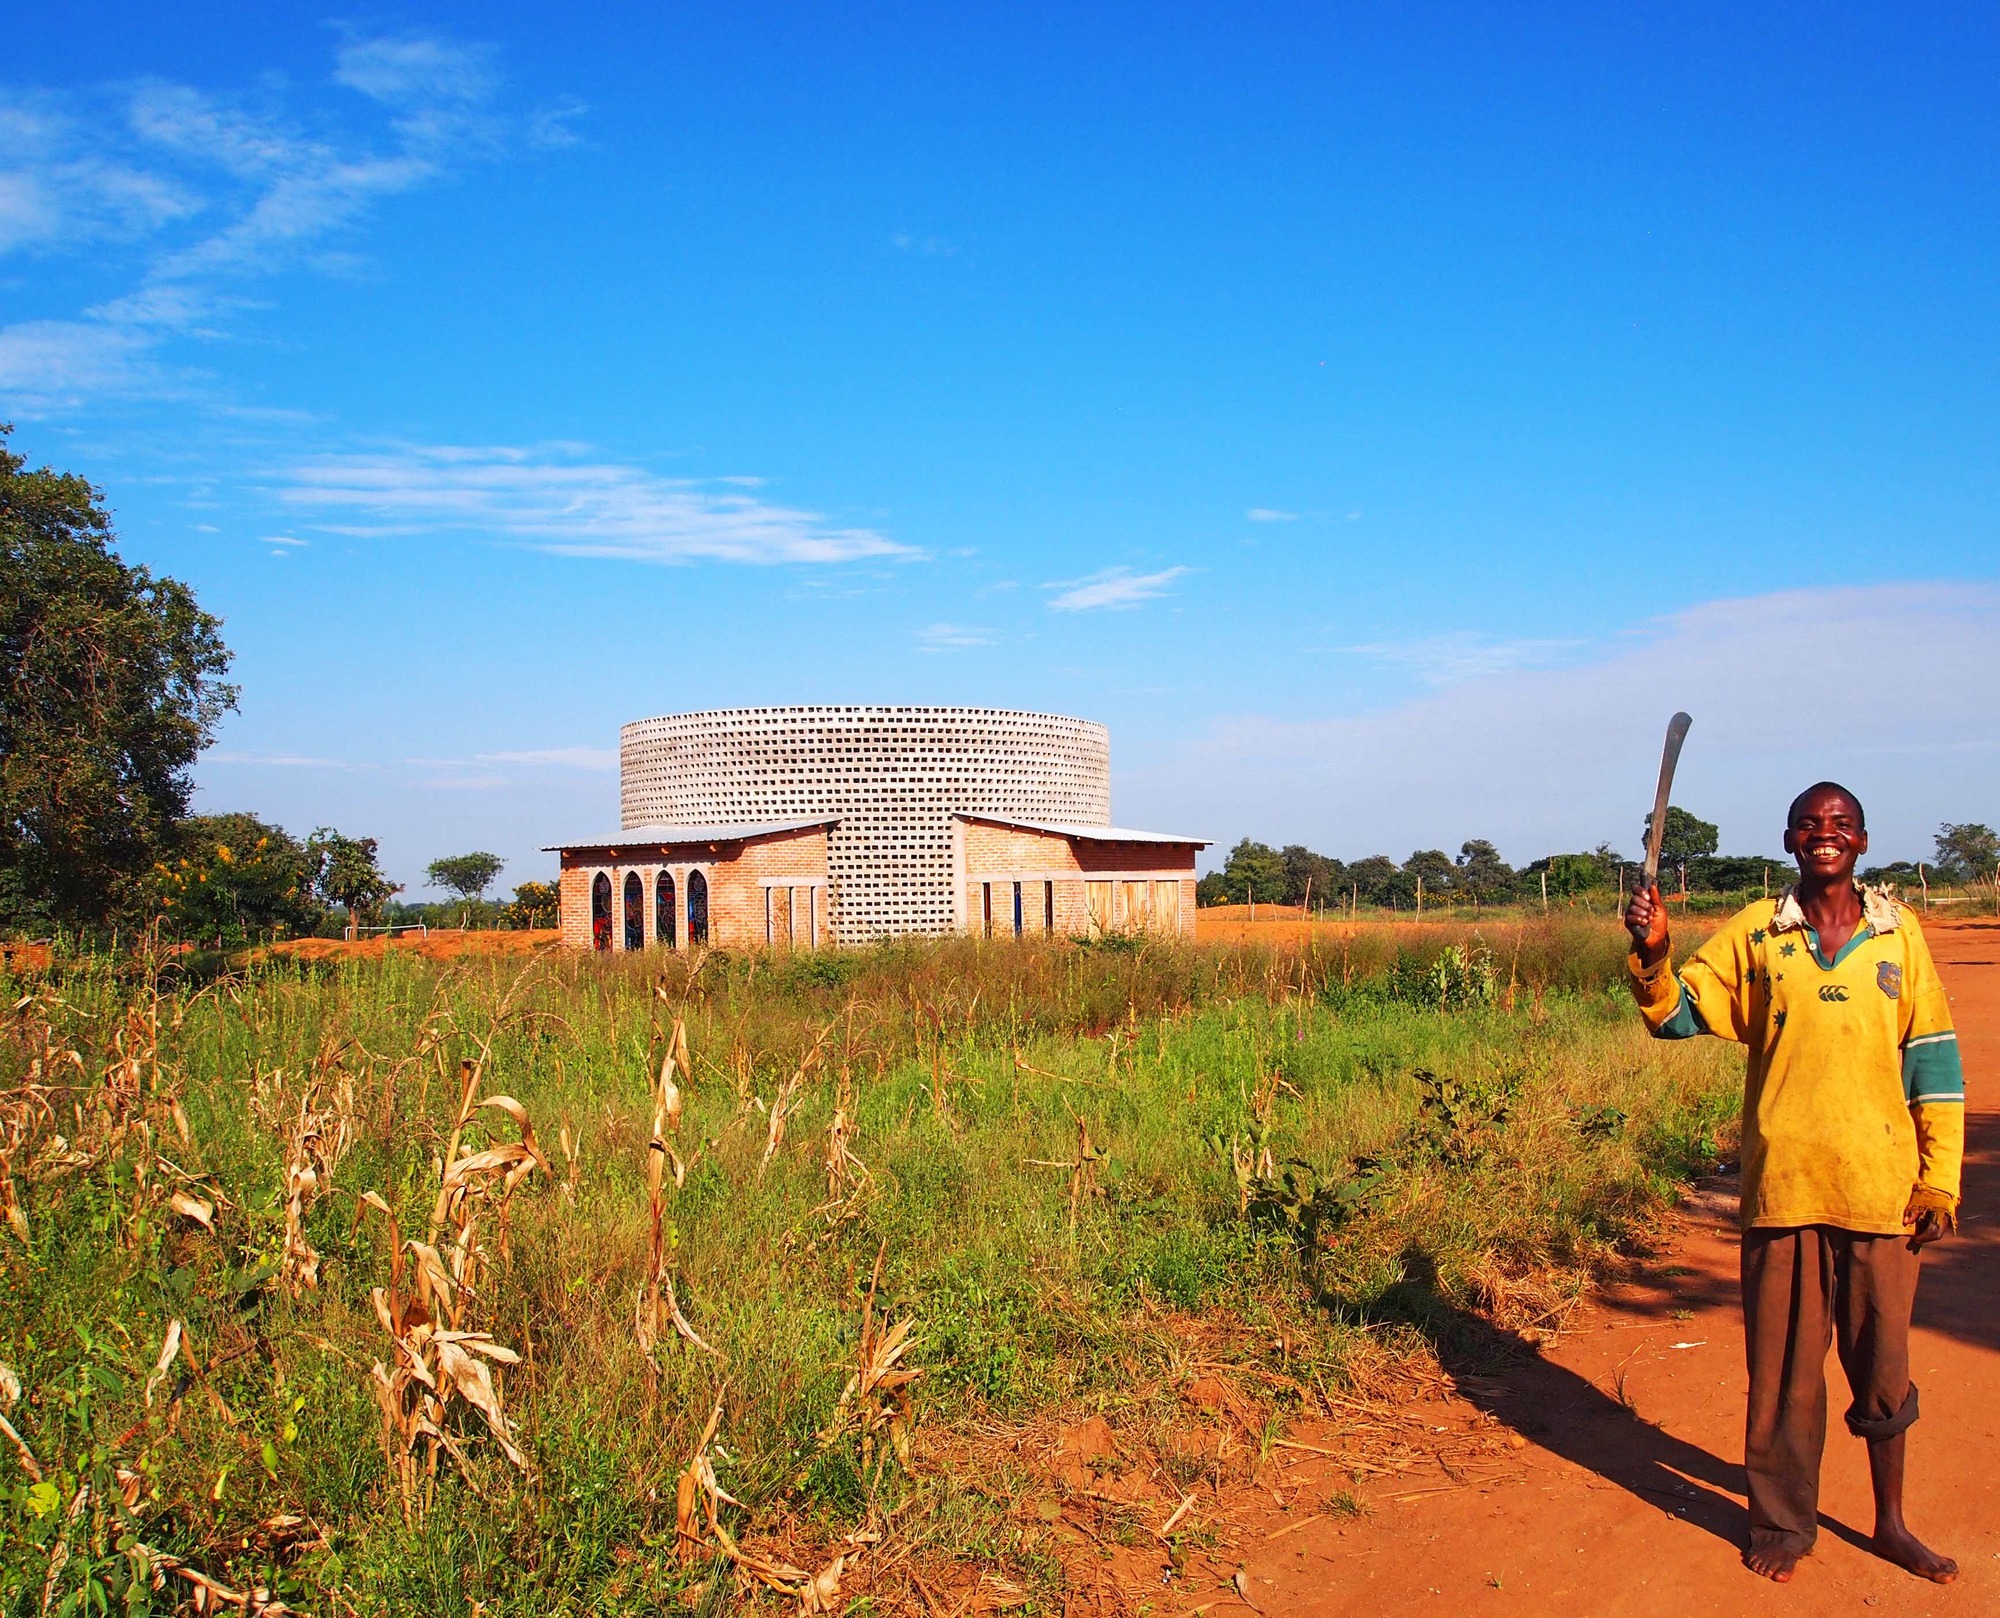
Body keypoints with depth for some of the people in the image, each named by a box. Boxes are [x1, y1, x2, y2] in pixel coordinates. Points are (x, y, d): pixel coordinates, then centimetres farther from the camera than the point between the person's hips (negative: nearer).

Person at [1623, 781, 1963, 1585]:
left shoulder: (1898, 932, 3)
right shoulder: (1754, 933, 1)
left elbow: (1933, 1058, 5)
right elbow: (1676, 1013, -1)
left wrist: (1939, 1179, 2)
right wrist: (1652, 953, -20)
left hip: (1880, 1188, 1)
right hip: (1783, 1186, -1)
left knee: (1883, 1361, 14)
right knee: (1783, 1367, 8)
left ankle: (1890, 1521, 32)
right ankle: (1784, 1523, 25)